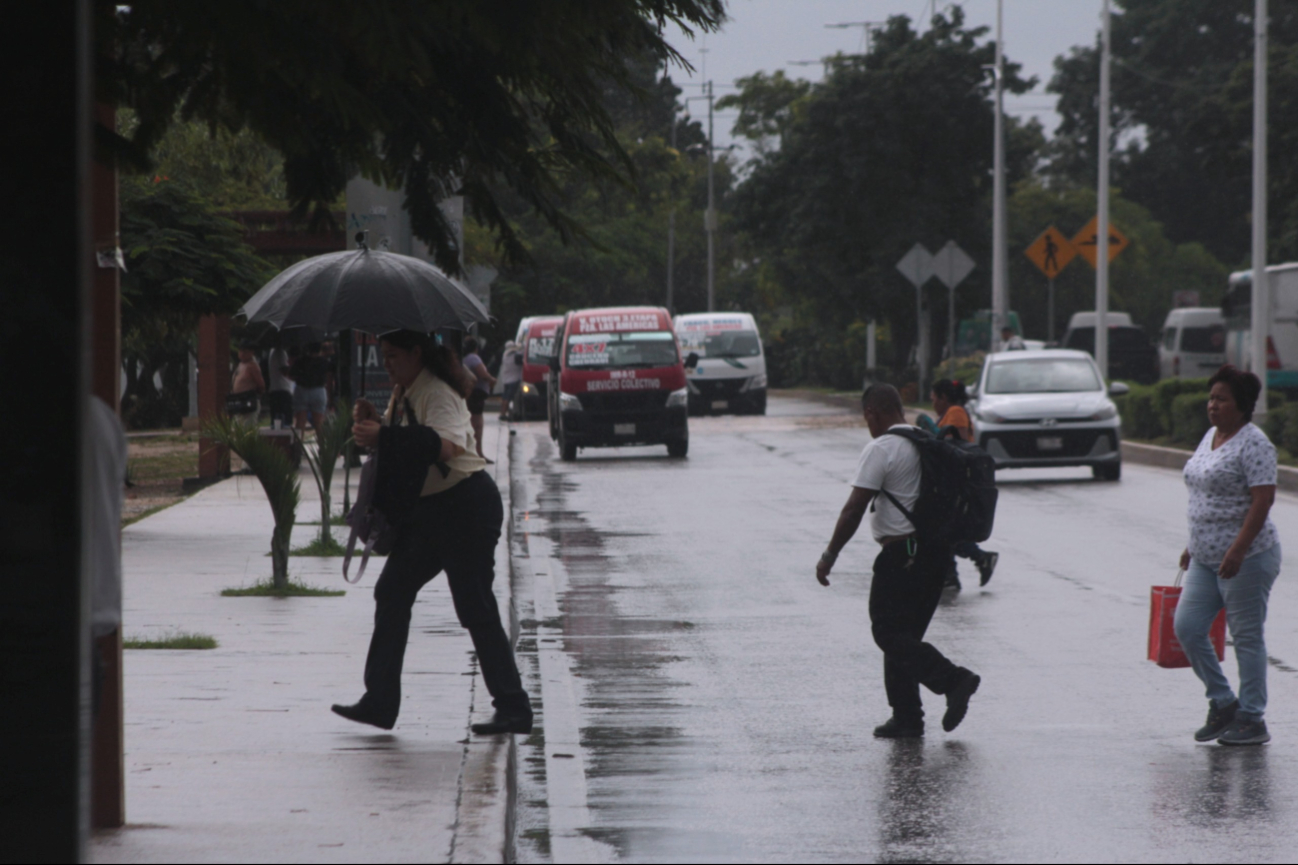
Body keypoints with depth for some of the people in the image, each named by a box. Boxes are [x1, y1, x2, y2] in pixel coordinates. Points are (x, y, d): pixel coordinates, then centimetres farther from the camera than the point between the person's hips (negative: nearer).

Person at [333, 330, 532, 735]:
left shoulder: (438, 394, -18)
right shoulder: (404, 393, 12)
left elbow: (446, 446, -35)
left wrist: (383, 436, -40)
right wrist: (374, 421, -4)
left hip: (466, 504, -10)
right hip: (429, 508, 10)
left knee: (475, 608, -8)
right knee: (392, 593, 6)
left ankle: (514, 709, -1)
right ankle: (380, 701, 8)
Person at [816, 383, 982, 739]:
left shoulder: (881, 449, -12)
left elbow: (854, 509, -15)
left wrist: (829, 557, -9)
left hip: (901, 554, -8)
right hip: (936, 549, 9)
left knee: (889, 633, -5)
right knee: (905, 634, 14)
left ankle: (952, 679, -20)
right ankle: (906, 718, 11)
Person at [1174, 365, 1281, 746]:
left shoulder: (1253, 443, -14)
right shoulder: (1211, 436, 14)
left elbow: (1263, 499, -22)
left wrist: (1238, 550, -28)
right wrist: (1193, 545, 23)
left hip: (1247, 558, -9)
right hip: (1207, 558, 9)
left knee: (1247, 638, -2)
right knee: (1187, 627, 3)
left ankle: (1252, 720, 5)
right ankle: (1222, 703, 15)